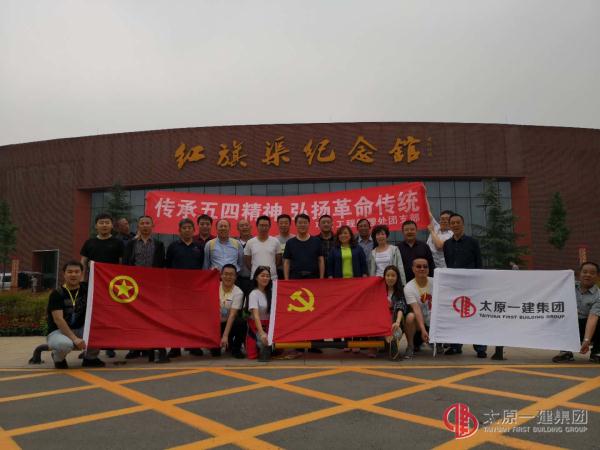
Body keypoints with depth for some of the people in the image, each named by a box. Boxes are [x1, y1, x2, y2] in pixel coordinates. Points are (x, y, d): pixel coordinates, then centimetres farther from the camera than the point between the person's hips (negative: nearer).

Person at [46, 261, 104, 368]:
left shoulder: (85, 289, 3)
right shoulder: (56, 294, -11)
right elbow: (58, 319, -20)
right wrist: (74, 339, -29)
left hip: (80, 330, 5)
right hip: (57, 331, -4)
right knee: (65, 344, -38)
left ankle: (90, 358, 4)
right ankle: (58, 358, 1)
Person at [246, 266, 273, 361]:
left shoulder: (271, 292, 4)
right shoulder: (254, 294, -13)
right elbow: (255, 315, -25)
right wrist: (261, 333, -36)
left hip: (269, 325, 5)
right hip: (257, 325, -5)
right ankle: (259, 345, 4)